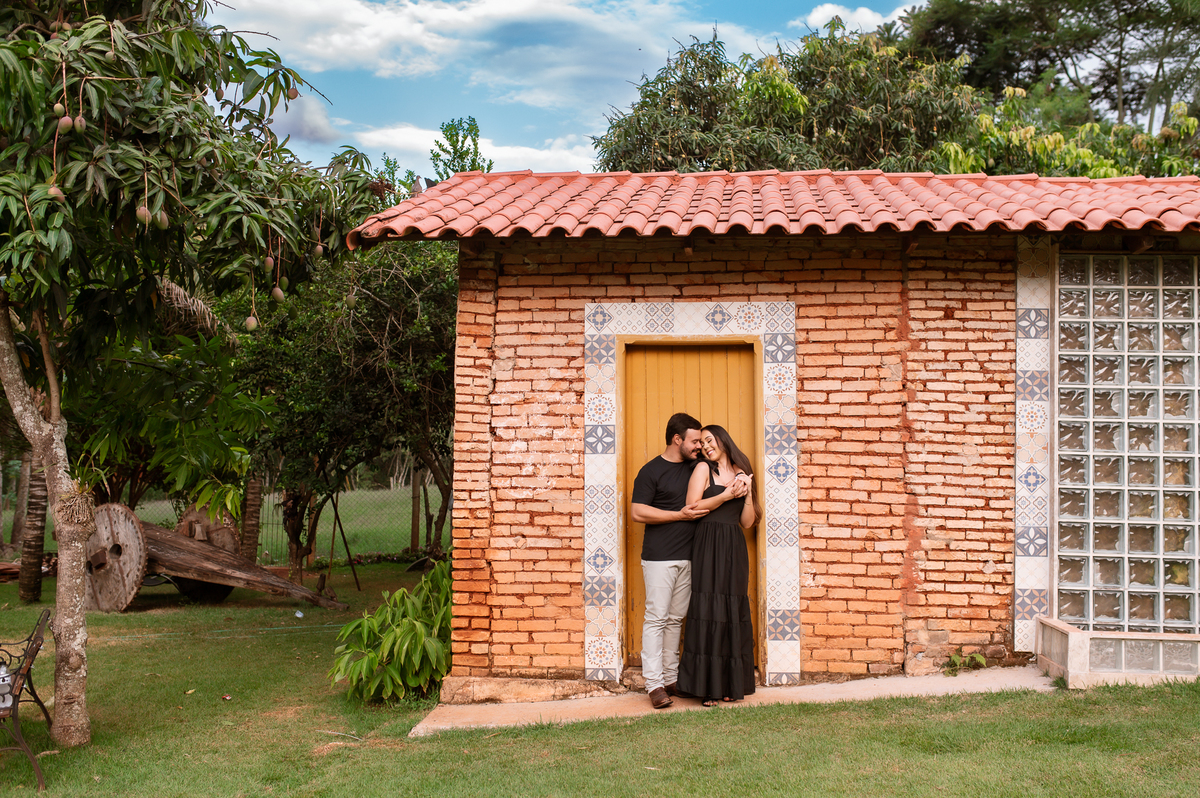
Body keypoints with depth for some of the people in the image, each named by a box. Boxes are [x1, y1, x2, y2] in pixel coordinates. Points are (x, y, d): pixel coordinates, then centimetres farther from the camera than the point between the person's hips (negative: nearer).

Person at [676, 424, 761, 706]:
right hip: (709, 547, -4)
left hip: (735, 548, 4)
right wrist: (726, 495, -12)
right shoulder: (703, 469, 4)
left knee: (733, 612, 5)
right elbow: (692, 507, -8)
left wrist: (748, 493, -2)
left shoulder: (741, 472, 15)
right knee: (709, 612, -6)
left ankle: (731, 683, 13)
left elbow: (747, 522, 11)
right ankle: (707, 686, -1)